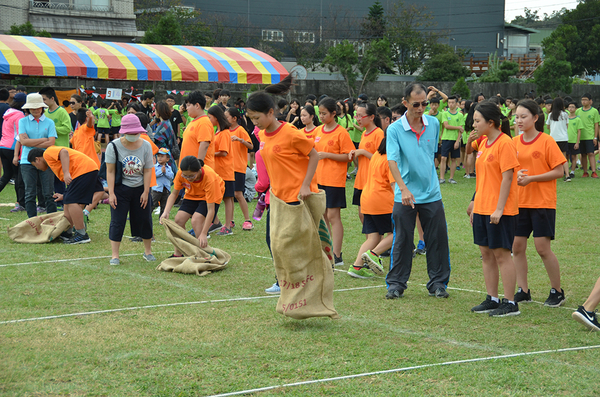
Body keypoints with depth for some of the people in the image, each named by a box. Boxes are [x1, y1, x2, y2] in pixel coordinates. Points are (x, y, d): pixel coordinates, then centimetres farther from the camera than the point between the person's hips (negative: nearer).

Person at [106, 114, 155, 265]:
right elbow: (110, 171, -9)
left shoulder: (146, 146, -4)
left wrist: (146, 192, -7)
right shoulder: (114, 146, -10)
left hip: (140, 189, 2)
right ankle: (114, 255, 1)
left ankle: (148, 251, 24)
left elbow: (147, 171, -2)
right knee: (117, 222, -4)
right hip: (120, 189, -2)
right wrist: (111, 193, -14)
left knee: (145, 220, 8)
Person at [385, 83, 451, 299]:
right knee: (402, 241, 3)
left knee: (438, 240, 4)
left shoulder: (434, 124, 3)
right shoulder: (394, 129, -10)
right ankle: (396, 284, 14)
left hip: (432, 194, 3)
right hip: (405, 196, -3)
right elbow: (392, 161, -20)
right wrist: (404, 188, -32)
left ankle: (438, 283, 16)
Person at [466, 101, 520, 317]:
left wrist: (499, 209, -20)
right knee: (486, 253, 10)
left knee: (501, 253, -5)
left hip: (500, 210, -8)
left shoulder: (504, 143, -14)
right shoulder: (483, 143, 11)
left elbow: (507, 177, -18)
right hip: (482, 208, 8)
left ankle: (510, 303, 1)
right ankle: (492, 299, 19)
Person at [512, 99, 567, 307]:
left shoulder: (546, 141, -9)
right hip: (519, 202, 5)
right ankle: (523, 291, 16)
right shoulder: (514, 142, 7)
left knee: (543, 248, -6)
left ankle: (557, 292, 10)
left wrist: (531, 178, -17)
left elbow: (559, 171, -11)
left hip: (543, 203, -5)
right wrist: (516, 175, -8)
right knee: (517, 247, 4)